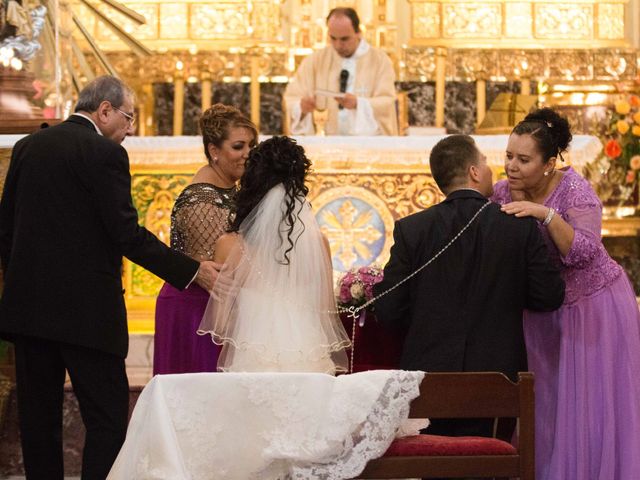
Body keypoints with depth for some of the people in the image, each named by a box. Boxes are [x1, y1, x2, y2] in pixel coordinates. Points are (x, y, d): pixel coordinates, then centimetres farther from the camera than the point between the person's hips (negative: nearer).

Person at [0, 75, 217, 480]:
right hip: (85, 308, -7)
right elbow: (127, 235, -14)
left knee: (39, 417, 11)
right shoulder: (104, 154, -9)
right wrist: (192, 272, -11)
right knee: (108, 417, -3)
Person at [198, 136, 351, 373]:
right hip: (308, 362, 2)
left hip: (251, 363, -2)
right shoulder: (318, 242, -2)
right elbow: (326, 312, 8)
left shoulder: (229, 246, -6)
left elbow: (219, 325, -1)